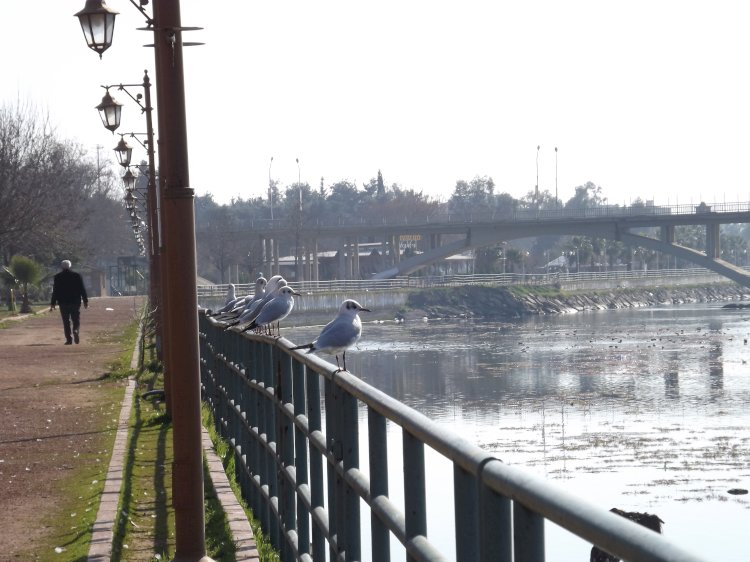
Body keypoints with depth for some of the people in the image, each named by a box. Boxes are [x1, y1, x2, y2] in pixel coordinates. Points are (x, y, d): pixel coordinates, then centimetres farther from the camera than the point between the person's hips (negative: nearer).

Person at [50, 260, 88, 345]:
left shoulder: (58, 277, 1)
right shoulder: (77, 276, 2)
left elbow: (55, 291, 1)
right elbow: (82, 289, 2)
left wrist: (53, 303, 4)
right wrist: (85, 301, 8)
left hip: (63, 303, 0)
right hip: (75, 302, 0)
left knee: (66, 322, 4)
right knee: (76, 320, 7)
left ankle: (69, 339, -3)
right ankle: (76, 331, -21)